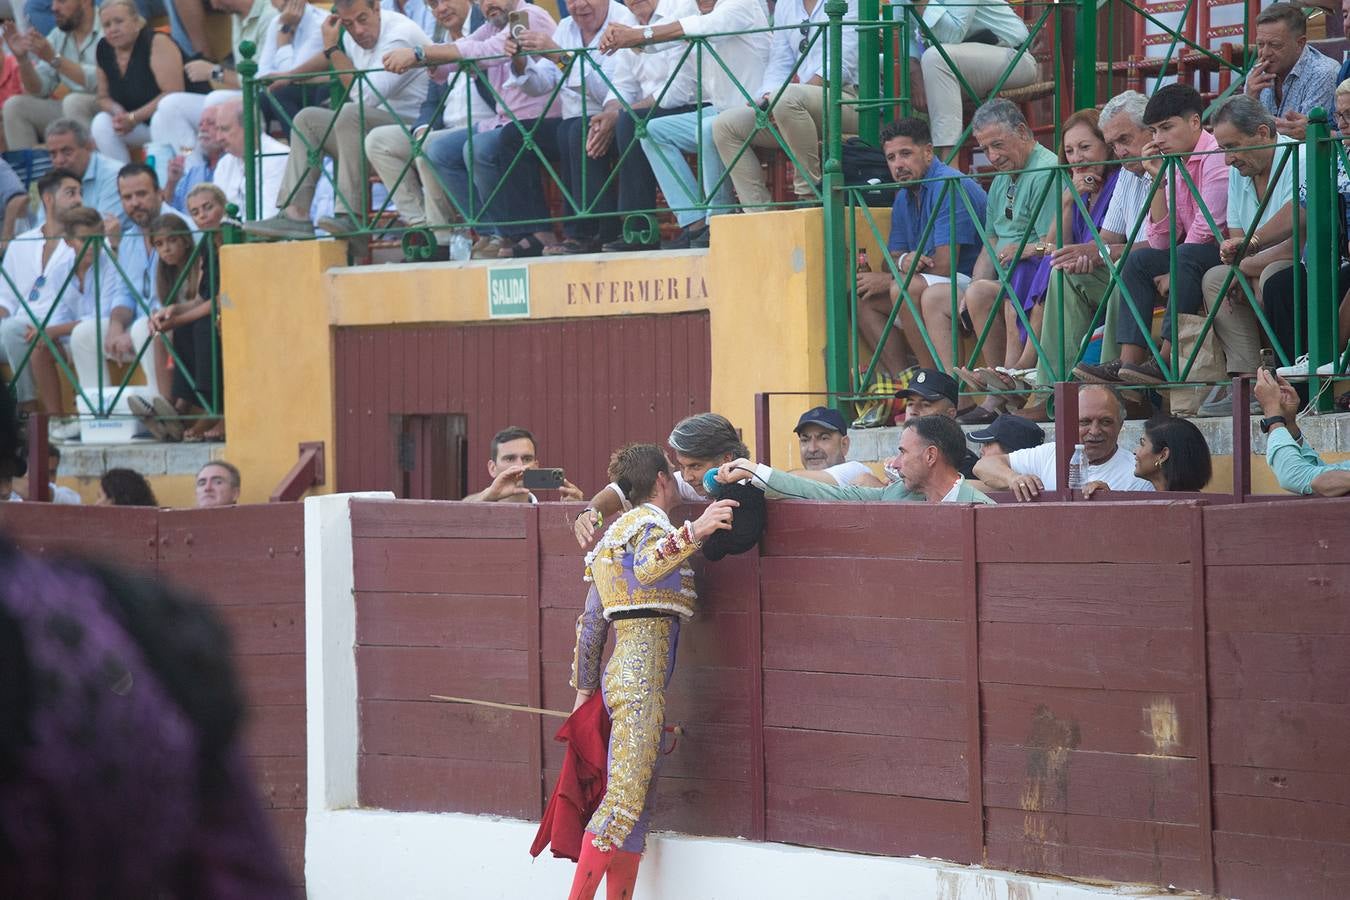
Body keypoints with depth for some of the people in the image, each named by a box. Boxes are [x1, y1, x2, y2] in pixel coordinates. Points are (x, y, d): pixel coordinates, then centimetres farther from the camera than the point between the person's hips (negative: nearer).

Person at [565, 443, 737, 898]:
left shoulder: (616, 529, 23)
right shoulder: (650, 521, -4)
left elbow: (591, 621, 23)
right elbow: (647, 567, -29)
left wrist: (584, 687, 27)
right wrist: (694, 532, -40)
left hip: (621, 670, 10)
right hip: (643, 669, -10)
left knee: (634, 802, 7)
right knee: (625, 798, -14)